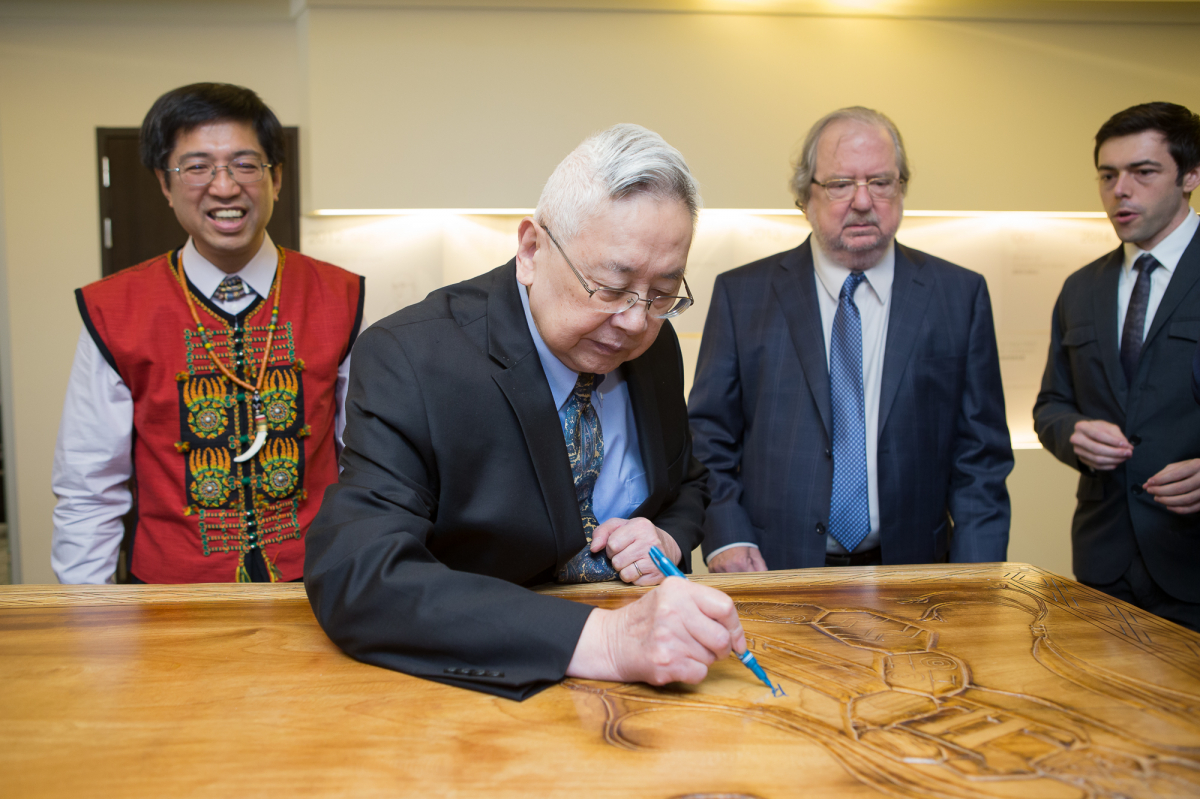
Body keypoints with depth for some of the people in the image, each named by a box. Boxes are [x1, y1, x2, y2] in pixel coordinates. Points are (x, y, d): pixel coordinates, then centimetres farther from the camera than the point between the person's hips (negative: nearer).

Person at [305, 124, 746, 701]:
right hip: (480, 685, -4)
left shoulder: (653, 345, -1)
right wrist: (604, 639, -40)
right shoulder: (409, 359, -20)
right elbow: (353, 579, -32)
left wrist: (668, 538, -8)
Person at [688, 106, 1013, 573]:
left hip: (910, 577, 2)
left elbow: (980, 454, 6)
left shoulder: (960, 296, 7)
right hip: (775, 574, -1)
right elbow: (707, 432, 6)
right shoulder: (742, 295, 4)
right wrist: (724, 535, -9)